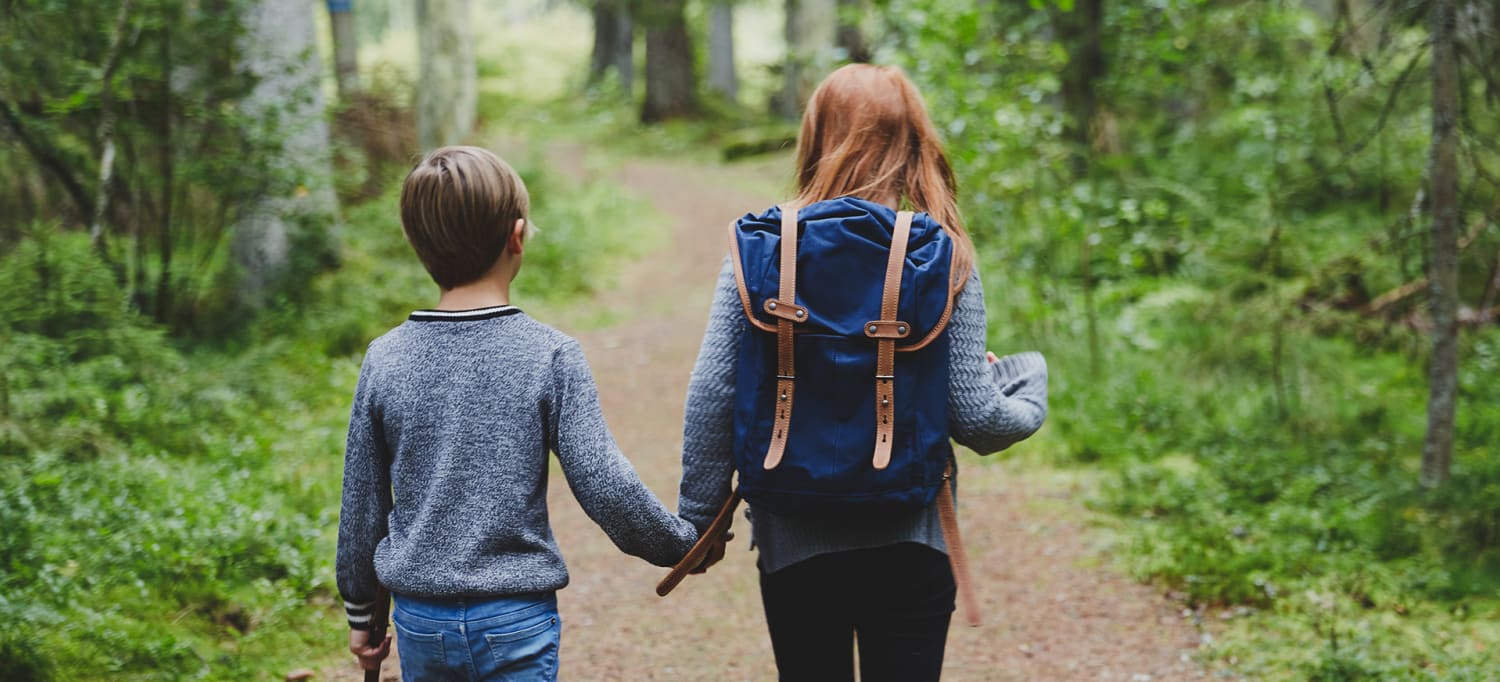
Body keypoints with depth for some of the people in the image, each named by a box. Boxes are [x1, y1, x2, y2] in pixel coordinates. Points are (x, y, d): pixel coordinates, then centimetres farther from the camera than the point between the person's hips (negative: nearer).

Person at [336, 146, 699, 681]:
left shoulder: (384, 360, -2)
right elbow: (604, 486, -12)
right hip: (516, 618, -3)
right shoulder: (550, 356, -11)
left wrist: (359, 611, 18)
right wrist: (682, 543, 5)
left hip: (420, 620, 3)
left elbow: (361, 503, 6)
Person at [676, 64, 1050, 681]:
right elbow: (975, 420, -7)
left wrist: (698, 519, 3)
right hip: (909, 545, -1)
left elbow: (711, 396, -7)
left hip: (792, 544, 1)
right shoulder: (944, 259, -7)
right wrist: (1029, 379, 15)